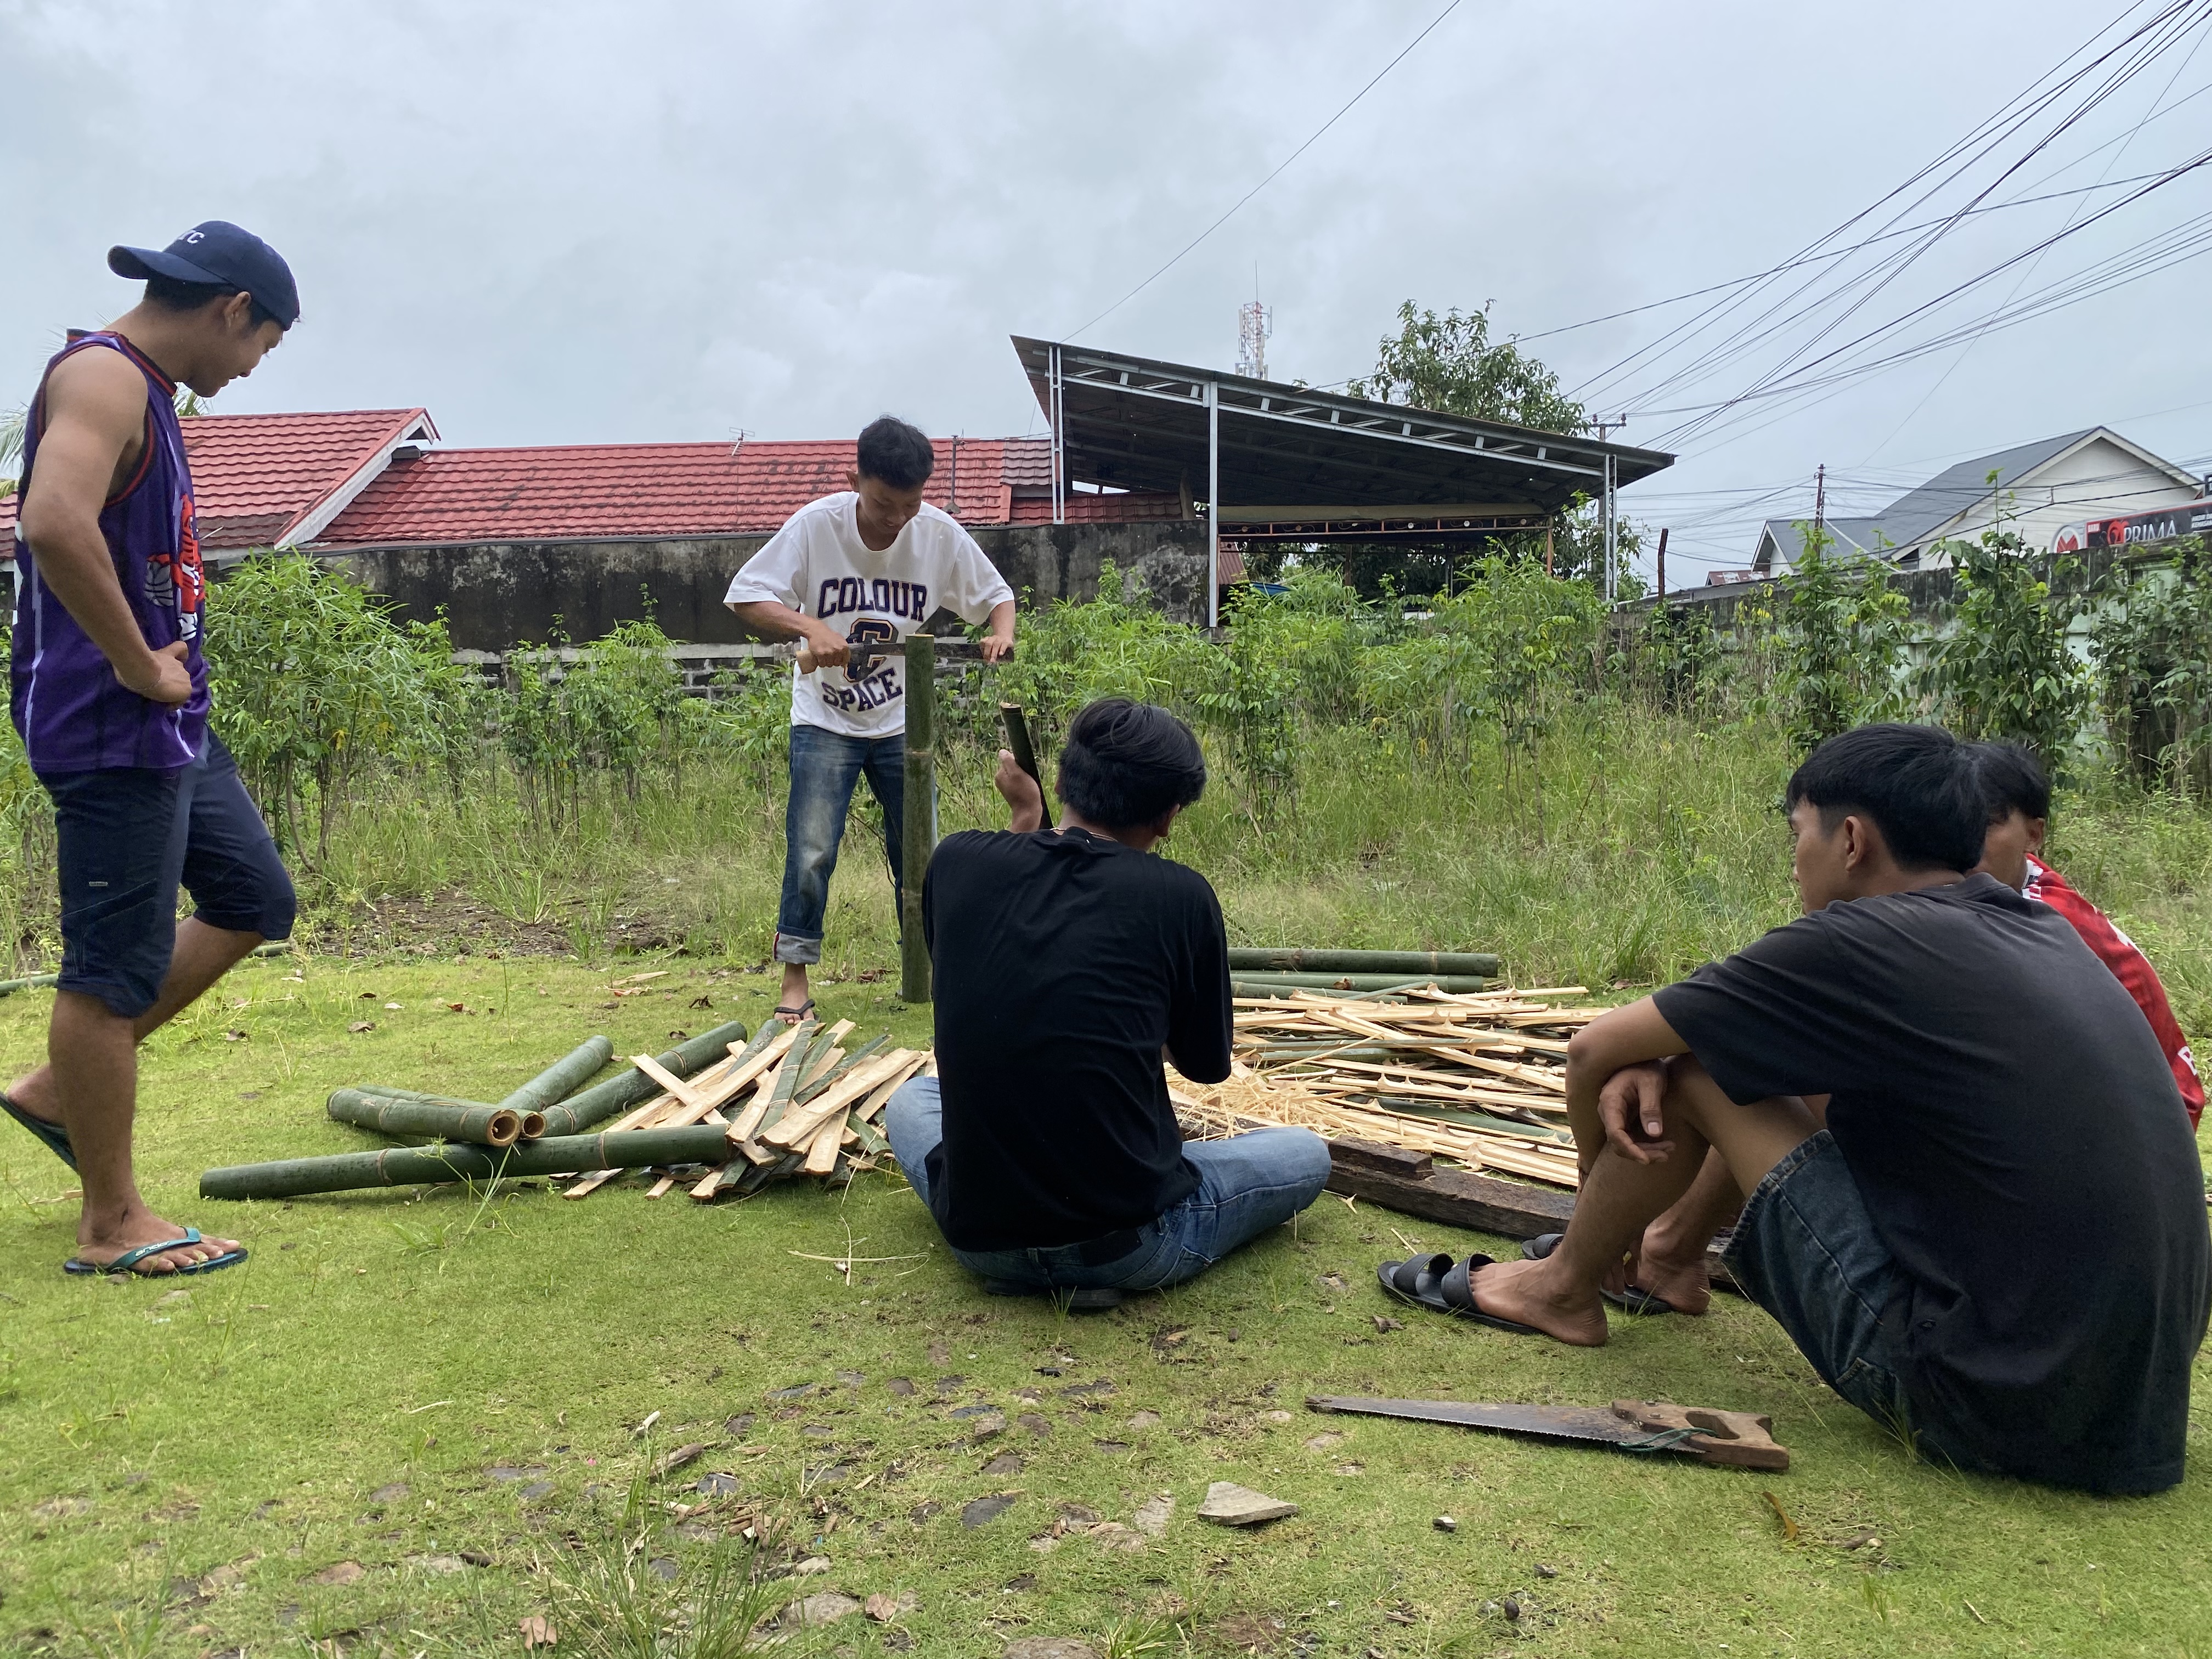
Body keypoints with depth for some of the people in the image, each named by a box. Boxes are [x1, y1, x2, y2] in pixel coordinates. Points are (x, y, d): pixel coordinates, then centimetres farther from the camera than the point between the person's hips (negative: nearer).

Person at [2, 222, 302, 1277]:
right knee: (117, 964, -2)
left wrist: (166, 670, 12)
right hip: (110, 730, -10)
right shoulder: (102, 375, -14)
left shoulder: (143, 389, 16)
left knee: (253, 900, 17)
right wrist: (140, 669, -22)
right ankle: (110, 1223, 11)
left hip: (169, 726, 10)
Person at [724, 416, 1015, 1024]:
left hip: (903, 722, 3)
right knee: (812, 852, -10)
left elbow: (997, 594, 3)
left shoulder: (940, 534, -10)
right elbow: (746, 597, -14)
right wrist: (810, 627, -31)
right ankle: (794, 980, 4)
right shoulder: (815, 525, -16)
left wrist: (1002, 632, -20)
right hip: (825, 721, -2)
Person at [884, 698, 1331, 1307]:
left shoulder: (955, 861, -5)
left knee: (912, 1099, 34)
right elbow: (1207, 1066, 3)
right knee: (1306, 1153, 21)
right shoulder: (1180, 896, -13)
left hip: (977, 1237, 4)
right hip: (1129, 1245, -3)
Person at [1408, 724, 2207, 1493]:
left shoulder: (1864, 941, -15)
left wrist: (1603, 1194, 15)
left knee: (1698, 1072, -1)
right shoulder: (2041, 929, 9)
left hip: (1987, 1399, -8)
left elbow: (1593, 1050, -5)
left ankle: (1565, 1290, 18)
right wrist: (1652, 1065, 1)